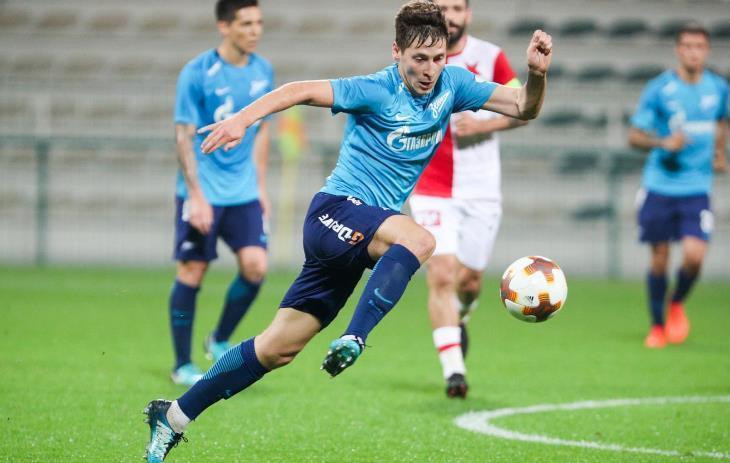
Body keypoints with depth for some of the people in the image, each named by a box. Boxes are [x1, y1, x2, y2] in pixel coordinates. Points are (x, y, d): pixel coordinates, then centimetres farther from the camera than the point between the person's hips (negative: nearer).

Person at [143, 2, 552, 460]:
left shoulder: (452, 84, 3)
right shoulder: (376, 90, -14)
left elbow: (523, 107, 4)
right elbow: (301, 91, -20)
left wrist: (537, 73, -17)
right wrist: (243, 118, -35)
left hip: (370, 228, 6)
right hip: (336, 211, -6)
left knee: (278, 347, 6)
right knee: (419, 238, -35)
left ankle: (174, 417, 15)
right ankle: (354, 341, -36)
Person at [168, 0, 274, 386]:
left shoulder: (262, 72, 5)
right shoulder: (197, 73, -11)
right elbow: (184, 136, -10)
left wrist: (260, 186, 14)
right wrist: (196, 196, -15)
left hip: (243, 193, 5)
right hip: (203, 191, -5)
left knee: (255, 265, -7)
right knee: (193, 271, -1)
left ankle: (220, 341, 15)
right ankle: (182, 365, 11)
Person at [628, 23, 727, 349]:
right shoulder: (659, 89, -6)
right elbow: (634, 136, -3)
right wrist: (664, 143, -20)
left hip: (697, 189, 1)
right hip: (660, 185, -1)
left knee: (694, 255, -15)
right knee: (659, 259, 4)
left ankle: (677, 304, 15)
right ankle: (657, 326, 22)